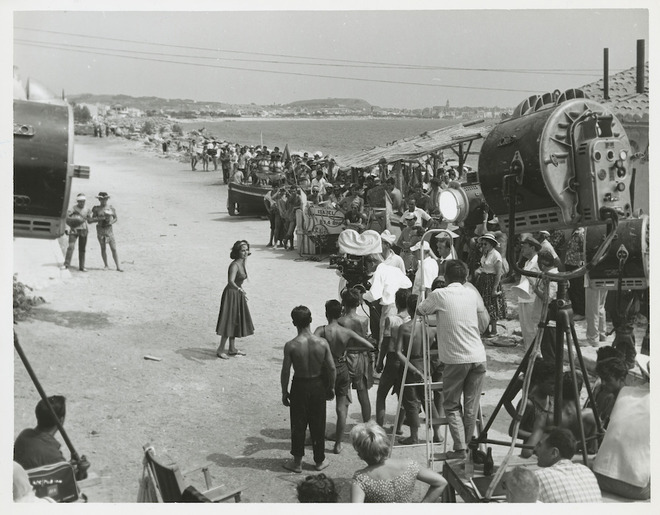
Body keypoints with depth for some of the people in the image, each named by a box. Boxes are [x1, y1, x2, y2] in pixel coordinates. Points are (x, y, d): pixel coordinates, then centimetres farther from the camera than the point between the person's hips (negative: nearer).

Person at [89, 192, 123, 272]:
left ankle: (118, 267, -1)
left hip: (109, 229, 0)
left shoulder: (111, 208, 4)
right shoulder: (96, 209, 1)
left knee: (114, 249, -3)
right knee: (103, 248, 5)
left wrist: (111, 222, -8)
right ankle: (106, 265, 17)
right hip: (100, 229, 0)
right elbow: (90, 220, -2)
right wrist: (99, 219, -16)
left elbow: (115, 218, 13)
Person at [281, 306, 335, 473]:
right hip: (318, 385, 2)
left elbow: (285, 371, -12)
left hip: (299, 387, -2)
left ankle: (297, 462, 23)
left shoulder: (291, 346, -18)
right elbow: (332, 368, -7)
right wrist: (331, 387, 8)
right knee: (318, 425, 16)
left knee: (298, 425, 13)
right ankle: (320, 461, 29)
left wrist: (284, 392, 2)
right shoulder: (322, 343, -13)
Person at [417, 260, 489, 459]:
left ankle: (460, 449, 0)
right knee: (471, 407, 10)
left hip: (456, 359, -3)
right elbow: (485, 323, 16)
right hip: (478, 358, 3)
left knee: (452, 406, 8)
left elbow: (420, 310, 11)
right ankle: (469, 446, 16)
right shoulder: (473, 294, 7)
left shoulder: (439, 295, -4)